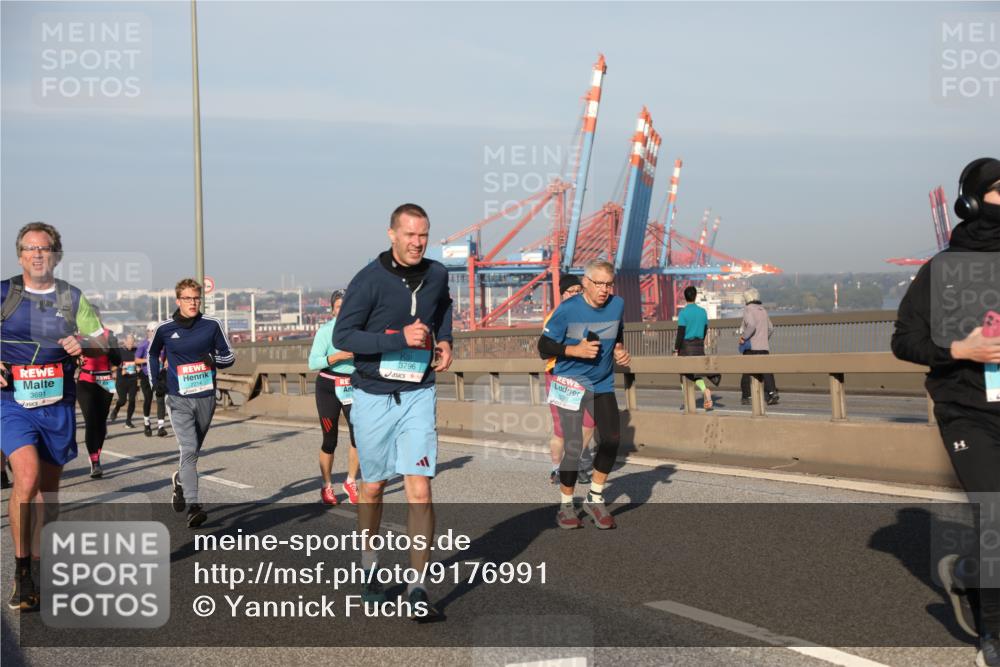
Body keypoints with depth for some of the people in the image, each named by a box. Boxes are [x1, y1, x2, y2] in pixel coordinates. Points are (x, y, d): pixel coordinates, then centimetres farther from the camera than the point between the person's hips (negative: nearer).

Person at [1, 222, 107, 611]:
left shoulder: (73, 299, 8)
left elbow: (100, 343, 12)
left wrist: (83, 345, -11)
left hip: (57, 405, 3)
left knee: (47, 489, 10)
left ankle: (37, 566, 26)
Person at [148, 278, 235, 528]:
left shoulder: (212, 325, -2)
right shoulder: (164, 329, -1)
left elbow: (229, 356, 5)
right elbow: (152, 353, 18)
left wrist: (214, 360, -16)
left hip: (206, 397, 2)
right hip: (179, 400, -2)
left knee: (193, 450, 18)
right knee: (189, 450, -16)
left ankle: (180, 480, 47)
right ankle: (193, 507, -19)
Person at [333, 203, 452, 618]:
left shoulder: (437, 275, 2)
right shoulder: (369, 281, -12)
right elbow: (342, 336, -16)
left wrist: (445, 340, 8)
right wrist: (399, 338, -24)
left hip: (419, 396, 2)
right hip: (373, 397, -2)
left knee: (420, 490, -9)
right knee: (373, 487, 14)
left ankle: (417, 590, -4)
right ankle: (368, 564, 38)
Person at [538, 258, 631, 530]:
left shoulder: (617, 304, -3)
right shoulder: (567, 309, -15)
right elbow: (544, 345, -11)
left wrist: (619, 351, -1)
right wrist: (575, 350, -24)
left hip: (603, 384, 4)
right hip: (571, 384, -4)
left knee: (612, 439, -6)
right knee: (573, 446, -6)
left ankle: (595, 499, 13)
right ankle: (566, 505, 13)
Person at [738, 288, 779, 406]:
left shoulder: (748, 309, -5)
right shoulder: (763, 310, 17)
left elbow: (751, 325, -21)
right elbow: (771, 328, 25)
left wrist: (743, 337, -12)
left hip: (751, 347, -5)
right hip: (764, 347, 5)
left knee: (746, 372, 5)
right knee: (766, 371, -2)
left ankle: (745, 396, 10)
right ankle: (772, 392, -19)